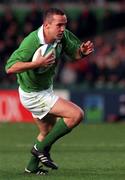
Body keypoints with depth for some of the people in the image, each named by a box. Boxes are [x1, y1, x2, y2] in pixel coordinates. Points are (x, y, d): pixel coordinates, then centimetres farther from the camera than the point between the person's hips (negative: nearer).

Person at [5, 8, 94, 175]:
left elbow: (75, 53, 6)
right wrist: (37, 63, -44)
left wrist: (83, 51, -18)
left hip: (45, 90, 8)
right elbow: (10, 68, -34)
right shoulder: (31, 42, -31)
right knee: (76, 114, -16)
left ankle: (32, 166, 45)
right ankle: (42, 148, -2)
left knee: (48, 131, 26)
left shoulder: (63, 36, -11)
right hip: (33, 95, -8)